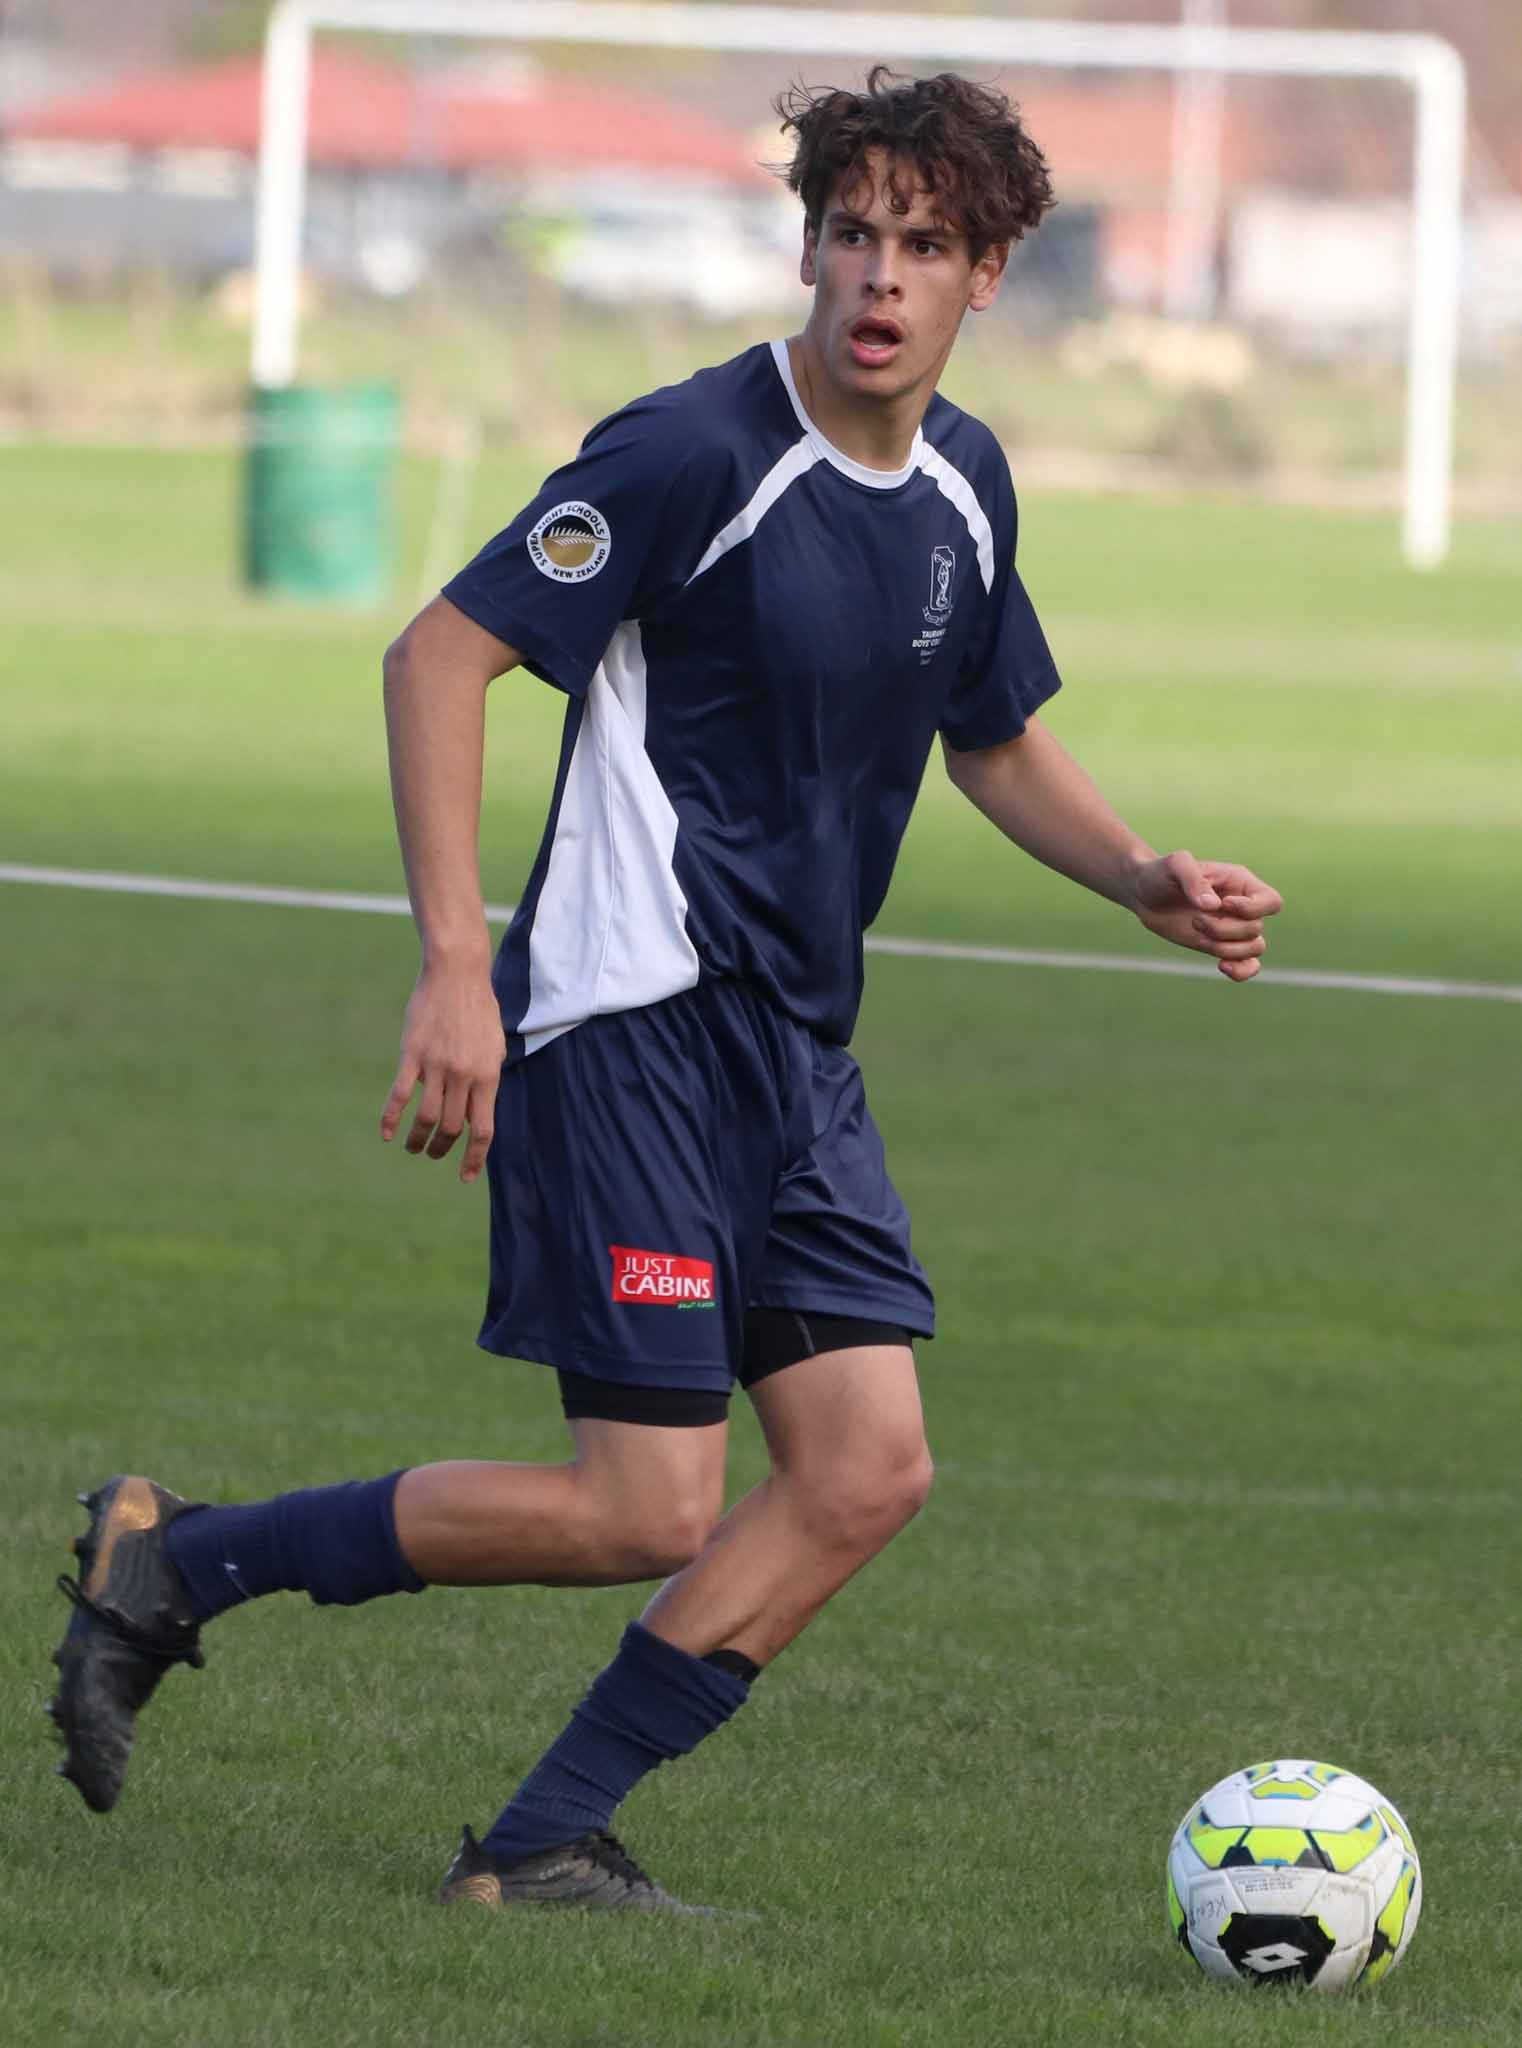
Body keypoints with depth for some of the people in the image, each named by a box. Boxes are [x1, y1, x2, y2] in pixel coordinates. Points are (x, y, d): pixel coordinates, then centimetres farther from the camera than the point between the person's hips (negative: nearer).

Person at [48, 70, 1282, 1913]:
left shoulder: (962, 486, 9)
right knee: (647, 1512, -12)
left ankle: (542, 1845, 3)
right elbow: (439, 656, -14)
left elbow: (997, 739, 27)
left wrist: (1148, 883, 9)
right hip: (633, 1018, -8)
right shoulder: (696, 452, -14)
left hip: (794, 1047, 8)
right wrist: (455, 964, -21)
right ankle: (173, 1562, 3)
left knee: (867, 1466, -4)